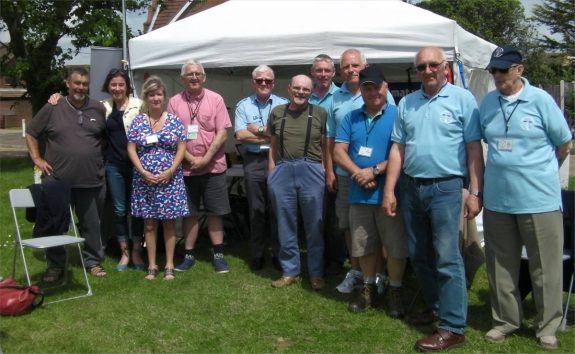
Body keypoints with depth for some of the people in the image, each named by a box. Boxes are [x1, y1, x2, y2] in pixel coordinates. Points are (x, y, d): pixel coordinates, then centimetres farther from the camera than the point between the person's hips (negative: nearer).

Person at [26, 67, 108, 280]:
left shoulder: (98, 109, 6)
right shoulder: (52, 108, 0)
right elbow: (31, 133, 9)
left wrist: (102, 159, 8)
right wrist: (37, 159, 1)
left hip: (92, 181, 1)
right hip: (57, 180, -1)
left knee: (92, 224, 9)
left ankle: (93, 261, 24)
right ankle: (55, 266, 19)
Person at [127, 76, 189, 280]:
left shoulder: (174, 120, 2)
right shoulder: (138, 121, 4)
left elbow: (182, 148, -1)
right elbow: (131, 149, 2)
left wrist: (171, 171, -12)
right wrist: (143, 172, -10)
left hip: (170, 179, -1)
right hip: (145, 179, 1)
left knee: (169, 222, 3)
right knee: (149, 223, 6)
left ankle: (169, 266, 11)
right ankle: (152, 265, 15)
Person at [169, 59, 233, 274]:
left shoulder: (215, 99, -1)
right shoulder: (175, 102, 2)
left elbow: (222, 133, -5)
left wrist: (205, 159, -12)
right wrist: (191, 159, -11)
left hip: (213, 166, -1)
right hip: (186, 168, 1)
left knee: (215, 212, 5)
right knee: (190, 213, 9)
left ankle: (218, 255, 14)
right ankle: (189, 255, 19)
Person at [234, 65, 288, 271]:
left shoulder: (283, 105, 6)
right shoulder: (243, 105, 8)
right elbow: (240, 135, -5)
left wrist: (259, 130, -8)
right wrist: (272, 136, -7)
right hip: (253, 162, 1)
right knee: (256, 210, 6)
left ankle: (278, 253, 14)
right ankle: (257, 254, 16)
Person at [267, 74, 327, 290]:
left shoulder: (319, 113, 3)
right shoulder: (277, 113, 10)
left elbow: (325, 146, 4)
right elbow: (273, 146, 12)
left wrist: (325, 172, -4)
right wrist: (272, 174, 6)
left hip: (311, 171, -2)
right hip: (282, 172, 2)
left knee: (314, 226, 5)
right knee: (285, 225, 10)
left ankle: (316, 274, 18)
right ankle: (290, 272, 23)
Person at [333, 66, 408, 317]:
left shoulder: (398, 115, -3)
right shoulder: (351, 118, 10)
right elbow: (338, 152, 3)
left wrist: (375, 170, -17)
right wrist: (359, 174, -13)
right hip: (359, 194, 4)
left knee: (396, 246, 3)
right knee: (364, 245, 13)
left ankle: (395, 292, 19)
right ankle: (369, 288, 29)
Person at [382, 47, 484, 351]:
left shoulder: (462, 99, -3)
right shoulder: (406, 104, 11)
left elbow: (474, 148, -5)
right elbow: (398, 149, 10)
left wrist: (475, 192, -10)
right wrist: (389, 191, 5)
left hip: (445, 188, -5)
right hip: (411, 188, 6)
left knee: (447, 258, -5)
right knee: (419, 256, 14)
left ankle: (452, 328, 3)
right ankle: (435, 307, 32)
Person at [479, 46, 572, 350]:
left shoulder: (540, 100, -6)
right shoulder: (487, 103, 5)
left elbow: (564, 144, 3)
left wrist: (541, 171, 11)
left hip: (539, 199, -4)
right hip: (496, 199, 4)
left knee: (545, 267, 5)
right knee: (501, 265, 13)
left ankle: (547, 327, 19)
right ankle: (505, 320, 27)